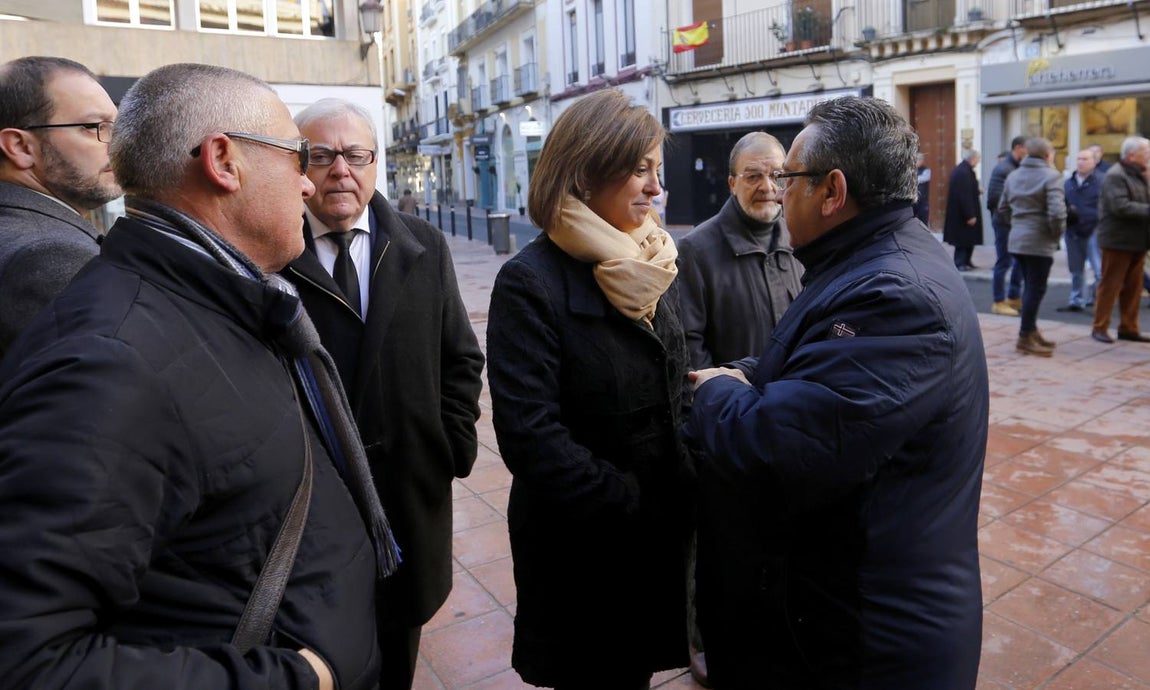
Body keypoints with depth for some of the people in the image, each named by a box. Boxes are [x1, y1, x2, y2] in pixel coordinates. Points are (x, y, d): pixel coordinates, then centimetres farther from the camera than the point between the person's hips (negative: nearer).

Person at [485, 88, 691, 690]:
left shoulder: (652, 266, 4)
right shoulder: (531, 282, -17)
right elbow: (530, 436, -22)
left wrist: (685, 495, -2)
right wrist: (633, 506, -19)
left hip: (661, 537, 6)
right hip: (581, 549, -5)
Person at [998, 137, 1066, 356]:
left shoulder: (1013, 175, 11)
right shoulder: (1051, 176, -11)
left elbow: (1003, 208, 17)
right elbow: (1056, 212, -20)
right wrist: (1057, 233, -5)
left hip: (1017, 240, 7)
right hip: (1040, 242, -7)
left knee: (1030, 287, 17)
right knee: (1036, 289, 0)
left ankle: (1031, 331, 24)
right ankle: (1025, 338, 3)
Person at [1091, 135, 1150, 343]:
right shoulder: (1115, 176, -13)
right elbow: (1121, 207, -23)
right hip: (1118, 241, -9)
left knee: (1133, 288, 11)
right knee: (1110, 286, -2)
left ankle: (1128, 328, 19)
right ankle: (1100, 328, 6)